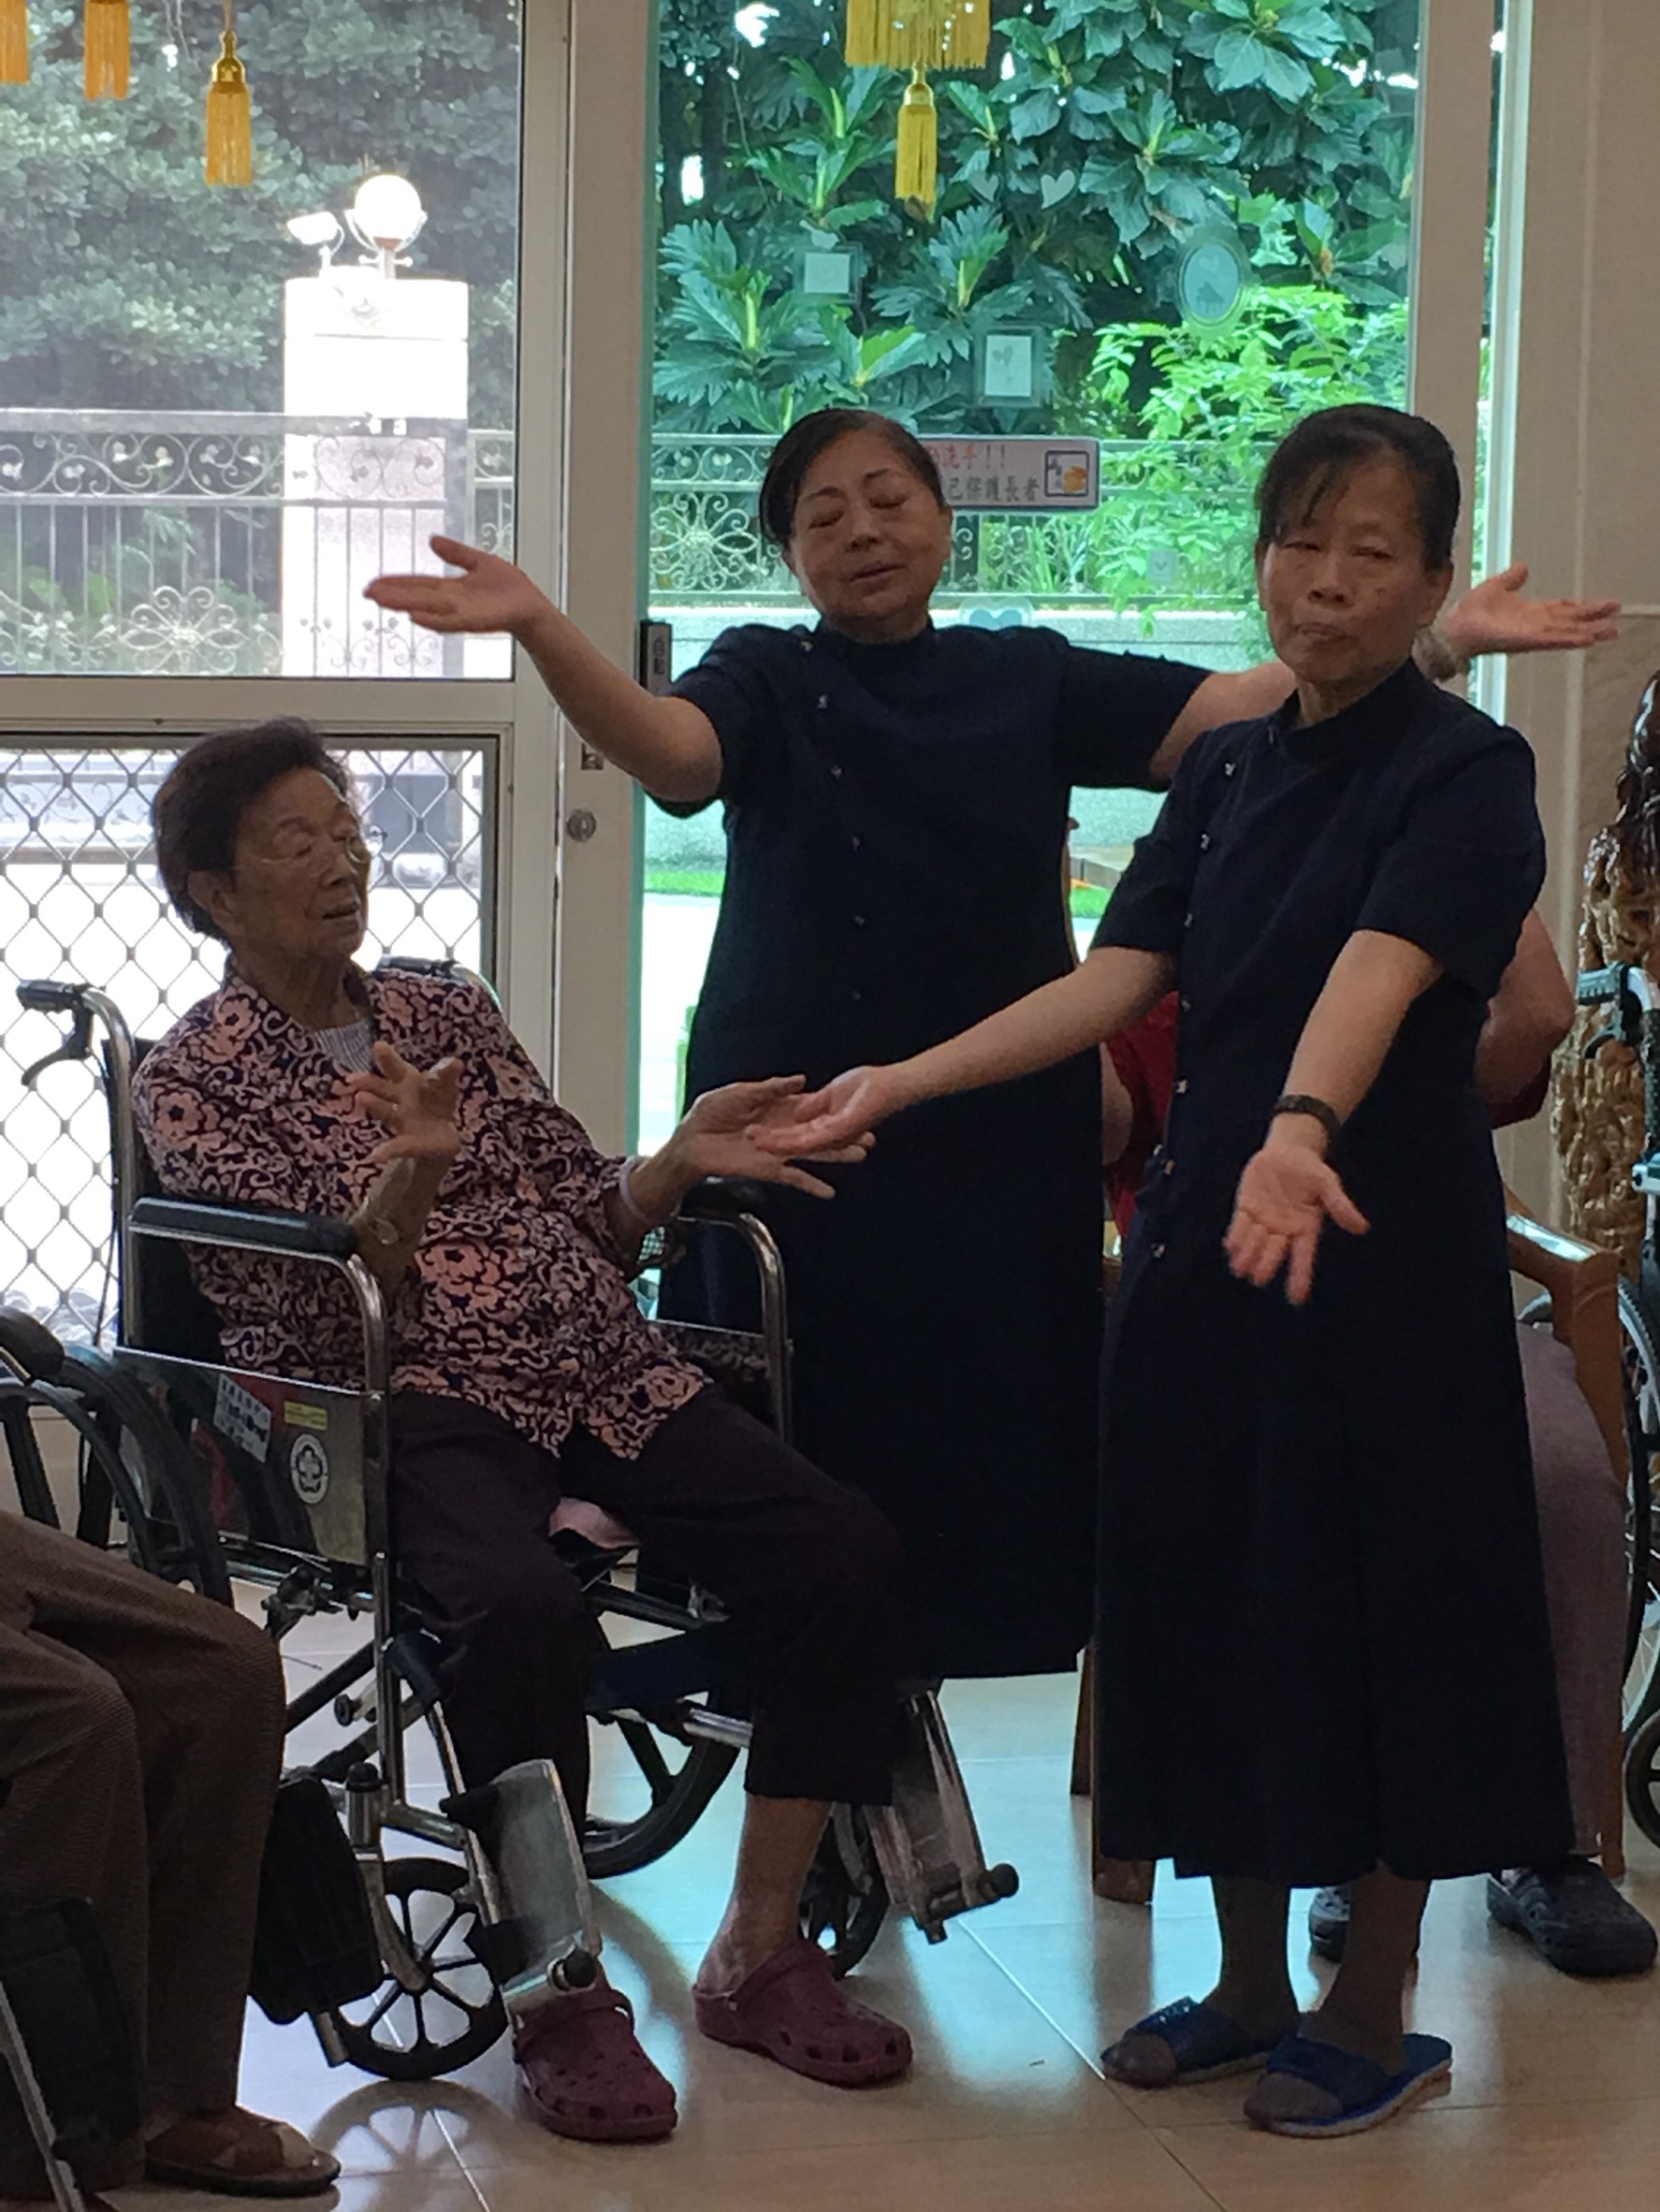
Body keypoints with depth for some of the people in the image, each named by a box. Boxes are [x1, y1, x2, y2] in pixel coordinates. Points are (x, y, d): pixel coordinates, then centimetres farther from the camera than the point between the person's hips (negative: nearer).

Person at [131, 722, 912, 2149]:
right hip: (410, 1401, -5)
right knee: (525, 1607, -36)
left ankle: (760, 1951, -6)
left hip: (603, 1372, 5)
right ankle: (564, 1998, -17)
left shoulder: (450, 1014, 21)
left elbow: (583, 1218, 17)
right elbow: (312, 1308, -8)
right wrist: (407, 1176, -25)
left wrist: (682, 1161, -2)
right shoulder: (195, 1079, 6)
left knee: (846, 1553, -18)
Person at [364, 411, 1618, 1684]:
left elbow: (1229, 714, -1)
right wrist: (538, 629, -36)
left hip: (997, 1136, 2)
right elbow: (670, 750, -17)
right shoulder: (769, 680, 4)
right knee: (807, 1444, 0)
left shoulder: (1029, 681, 9)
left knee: (983, 1432, 5)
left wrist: (1445, 643, -12)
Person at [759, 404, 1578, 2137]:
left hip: (1383, 1233, -6)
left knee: (1373, 1599, 0)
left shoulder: (1463, 774, -10)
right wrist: (901, 1083, -5)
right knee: (1206, 1586, 10)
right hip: (1205, 1222, 6)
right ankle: (1251, 1982, 26)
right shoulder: (1226, 772, 11)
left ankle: (1374, 2011, 15)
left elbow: (1375, 973, -28)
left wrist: (1301, 1131, -46)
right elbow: (1115, 982, 3)